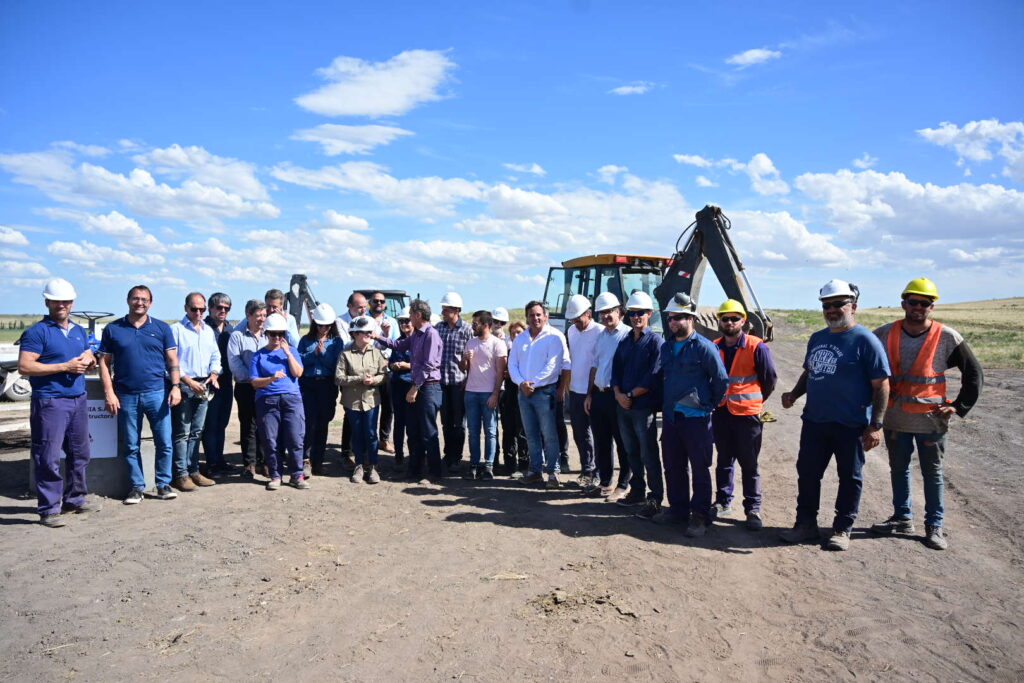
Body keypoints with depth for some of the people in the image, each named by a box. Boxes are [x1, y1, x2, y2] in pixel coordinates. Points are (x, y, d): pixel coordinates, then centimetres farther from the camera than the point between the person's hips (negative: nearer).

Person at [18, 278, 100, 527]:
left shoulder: (79, 331, 16)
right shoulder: (37, 331, -6)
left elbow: (90, 358, 24)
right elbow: (24, 366, -14)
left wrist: (88, 360, -1)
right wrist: (65, 367, -17)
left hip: (79, 399, 7)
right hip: (50, 401, -7)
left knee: (79, 454, 13)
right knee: (49, 457, -4)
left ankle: (75, 499, 26)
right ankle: (48, 509, 3)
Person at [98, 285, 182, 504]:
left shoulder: (162, 328, 6)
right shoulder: (113, 329, 6)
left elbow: (172, 360, 6)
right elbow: (104, 362, 5)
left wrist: (176, 386, -6)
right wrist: (109, 393, -3)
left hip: (157, 393, 0)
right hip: (126, 396, 1)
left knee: (164, 442, 1)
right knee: (130, 445, 7)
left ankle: (163, 485, 13)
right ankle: (137, 487, 18)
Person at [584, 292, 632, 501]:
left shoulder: (628, 335, -8)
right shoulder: (601, 336, 15)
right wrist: (590, 395, 15)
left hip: (617, 395, -7)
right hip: (598, 394, 7)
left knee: (622, 443, 3)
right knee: (601, 442, 14)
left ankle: (623, 485, 14)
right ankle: (605, 482, 26)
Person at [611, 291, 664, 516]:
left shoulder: (655, 341, -7)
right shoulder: (624, 342, 14)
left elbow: (654, 377, -14)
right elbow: (616, 370, 11)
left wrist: (631, 395, -12)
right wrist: (618, 394, -6)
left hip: (644, 407, -7)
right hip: (623, 406, 7)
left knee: (648, 455, -2)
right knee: (632, 452, 15)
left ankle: (655, 499, 6)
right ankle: (637, 491, 27)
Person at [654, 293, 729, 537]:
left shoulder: (703, 347, -11)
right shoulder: (666, 347, 9)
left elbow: (722, 380, -8)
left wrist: (709, 405, 0)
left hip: (696, 418, -7)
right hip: (670, 416, 7)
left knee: (700, 469, 3)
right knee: (673, 467, 14)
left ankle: (699, 516, 13)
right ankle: (678, 510, 27)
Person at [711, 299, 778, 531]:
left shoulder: (756, 347, -9)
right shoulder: (714, 348, 3)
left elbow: (770, 379, 0)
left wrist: (756, 401, 10)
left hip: (747, 414, -4)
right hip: (721, 413, 4)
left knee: (749, 464, 3)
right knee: (724, 461, 15)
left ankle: (753, 509, 13)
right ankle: (723, 502, 27)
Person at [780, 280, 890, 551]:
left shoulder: (865, 340, -9)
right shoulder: (817, 338, 11)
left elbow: (881, 385, -11)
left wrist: (876, 425, -16)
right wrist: (794, 394, 4)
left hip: (851, 426, -6)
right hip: (814, 421, 6)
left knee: (850, 478, 9)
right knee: (807, 473, 11)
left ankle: (842, 529, 23)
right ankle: (806, 524, 25)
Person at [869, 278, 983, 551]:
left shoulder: (947, 338, -8)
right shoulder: (884, 334, -3)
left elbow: (974, 372, 1)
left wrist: (960, 406, -5)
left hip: (931, 419, -2)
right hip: (894, 418, 2)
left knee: (932, 473, 10)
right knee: (898, 469, 15)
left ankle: (934, 526, 22)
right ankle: (902, 518, 31)